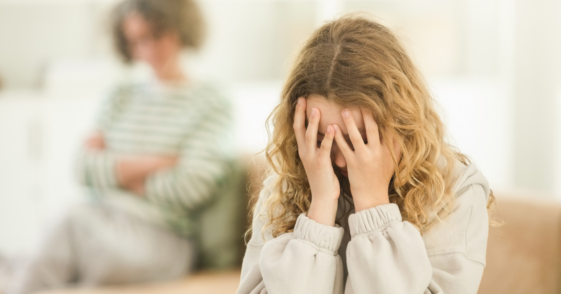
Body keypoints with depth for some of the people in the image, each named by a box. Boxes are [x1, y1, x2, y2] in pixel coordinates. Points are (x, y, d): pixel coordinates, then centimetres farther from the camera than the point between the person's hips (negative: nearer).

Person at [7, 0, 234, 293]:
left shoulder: (211, 103, 3)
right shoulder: (123, 97, 18)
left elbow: (192, 187, -9)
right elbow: (84, 167, 6)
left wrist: (124, 174, 2)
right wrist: (149, 163, -6)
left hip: (161, 238, -4)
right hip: (103, 222, 4)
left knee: (76, 222, -29)